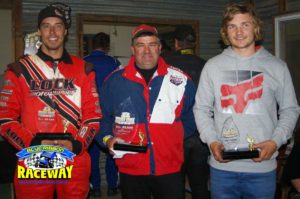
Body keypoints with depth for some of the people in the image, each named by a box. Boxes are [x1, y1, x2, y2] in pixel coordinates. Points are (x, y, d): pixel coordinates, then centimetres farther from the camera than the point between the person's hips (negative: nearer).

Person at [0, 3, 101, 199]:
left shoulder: (83, 69, 7)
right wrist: (33, 143, -14)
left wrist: (77, 144, -11)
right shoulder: (20, 69, 3)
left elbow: (93, 115, 5)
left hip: (75, 162, 1)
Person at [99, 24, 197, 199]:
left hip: (171, 170, 0)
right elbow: (104, 118, 10)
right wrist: (108, 138, -6)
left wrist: (175, 139, 5)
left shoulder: (181, 81, 0)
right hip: (131, 171, 0)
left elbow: (190, 118, 13)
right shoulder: (115, 81, 0)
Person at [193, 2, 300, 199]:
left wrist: (275, 141, -8)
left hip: (262, 167, 0)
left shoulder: (277, 67, 3)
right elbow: (202, 109, 7)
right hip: (222, 166, 0)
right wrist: (212, 141, -7)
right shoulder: (213, 66, 4)